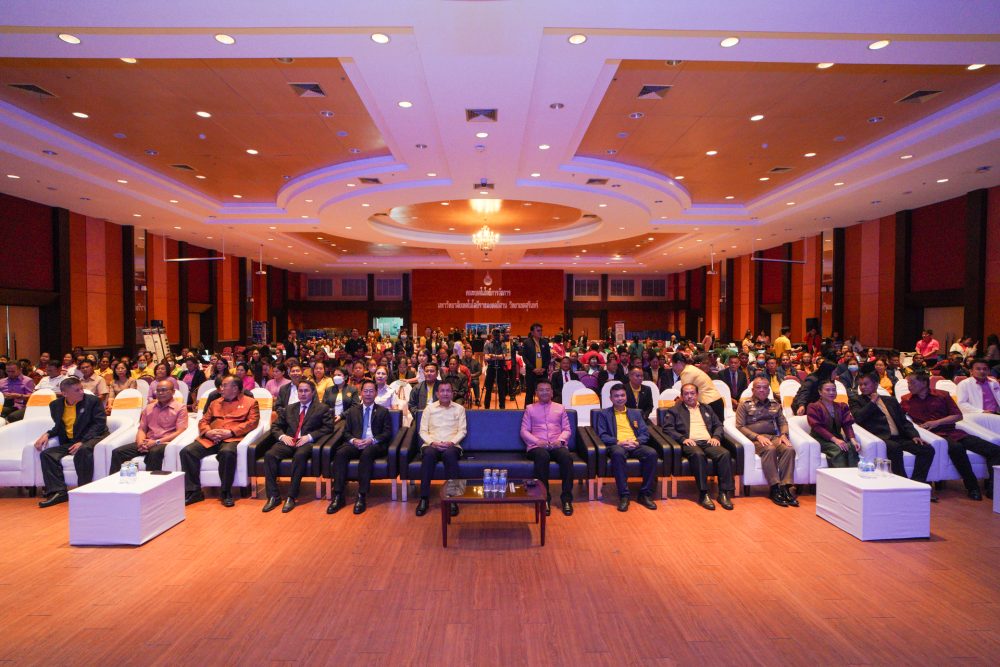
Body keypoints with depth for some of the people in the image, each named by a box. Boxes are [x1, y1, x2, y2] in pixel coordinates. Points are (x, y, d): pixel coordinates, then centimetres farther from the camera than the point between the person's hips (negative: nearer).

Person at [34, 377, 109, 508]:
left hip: (91, 438, -6)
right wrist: (47, 434, -1)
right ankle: (58, 492, -14)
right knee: (47, 454, -16)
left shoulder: (93, 401, -4)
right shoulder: (56, 405, 11)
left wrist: (82, 442, -21)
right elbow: (59, 426, 22)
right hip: (69, 442, 6)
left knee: (82, 451, -35)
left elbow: (99, 424, -10)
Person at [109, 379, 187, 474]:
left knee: (154, 452, -37)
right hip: (148, 442, 6)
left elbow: (180, 432, -7)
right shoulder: (149, 408, 22)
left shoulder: (180, 408, 2)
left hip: (165, 443, -6)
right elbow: (142, 429, 17)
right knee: (117, 452, -14)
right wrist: (140, 442, -6)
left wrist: (157, 442, -15)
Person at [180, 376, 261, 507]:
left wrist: (230, 432, -13)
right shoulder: (215, 403, 28)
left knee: (227, 452, -37)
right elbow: (203, 421, 20)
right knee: (187, 451, -20)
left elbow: (252, 422, -3)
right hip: (210, 439, 6)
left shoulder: (250, 402, 11)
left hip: (232, 438, -5)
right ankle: (193, 491, -11)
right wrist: (208, 432, -4)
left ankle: (226, 492, -22)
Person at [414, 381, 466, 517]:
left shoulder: (459, 409, 13)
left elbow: (462, 431, 6)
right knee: (428, 454, -35)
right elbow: (423, 431, 8)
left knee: (449, 454, -37)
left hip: (452, 445, -1)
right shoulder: (429, 408, 15)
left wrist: (451, 442, -13)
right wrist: (432, 442, -11)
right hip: (432, 444, 1)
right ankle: (424, 498, -29)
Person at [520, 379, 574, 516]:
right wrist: (537, 441, -10)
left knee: (567, 456, -33)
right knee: (542, 456, -38)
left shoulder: (560, 408, 22)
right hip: (537, 446, -1)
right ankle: (544, 498, -28)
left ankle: (566, 498, -24)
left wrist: (560, 440, -7)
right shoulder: (530, 408, 17)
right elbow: (524, 431, 9)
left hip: (557, 445, 2)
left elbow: (566, 429, 16)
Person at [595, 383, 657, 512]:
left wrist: (636, 441, -6)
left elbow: (645, 433, 17)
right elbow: (602, 435, 4)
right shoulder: (604, 414, 16)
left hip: (635, 445, 3)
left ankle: (645, 494, -18)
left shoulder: (636, 413, 26)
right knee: (618, 453, -40)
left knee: (652, 453, -30)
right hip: (617, 445, -3)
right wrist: (618, 442, -13)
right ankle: (624, 495, -31)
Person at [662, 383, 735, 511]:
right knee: (698, 454, -37)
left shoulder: (706, 409, 29)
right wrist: (682, 438, -11)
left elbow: (718, 425, 24)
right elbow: (667, 428, 4)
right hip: (690, 443, -3)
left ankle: (724, 493, -24)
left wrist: (716, 437, 2)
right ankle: (703, 494, -32)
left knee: (725, 453, -28)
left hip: (708, 442, 4)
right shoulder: (675, 410, 16)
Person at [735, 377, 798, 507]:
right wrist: (758, 436, -13)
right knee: (770, 449, -35)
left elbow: (783, 422, 19)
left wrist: (783, 434, -3)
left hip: (774, 437, 4)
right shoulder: (744, 404, 9)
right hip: (755, 438, -4)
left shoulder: (775, 404, 23)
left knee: (789, 449, -28)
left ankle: (785, 487, -30)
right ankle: (775, 488, -33)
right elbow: (740, 426, 1)